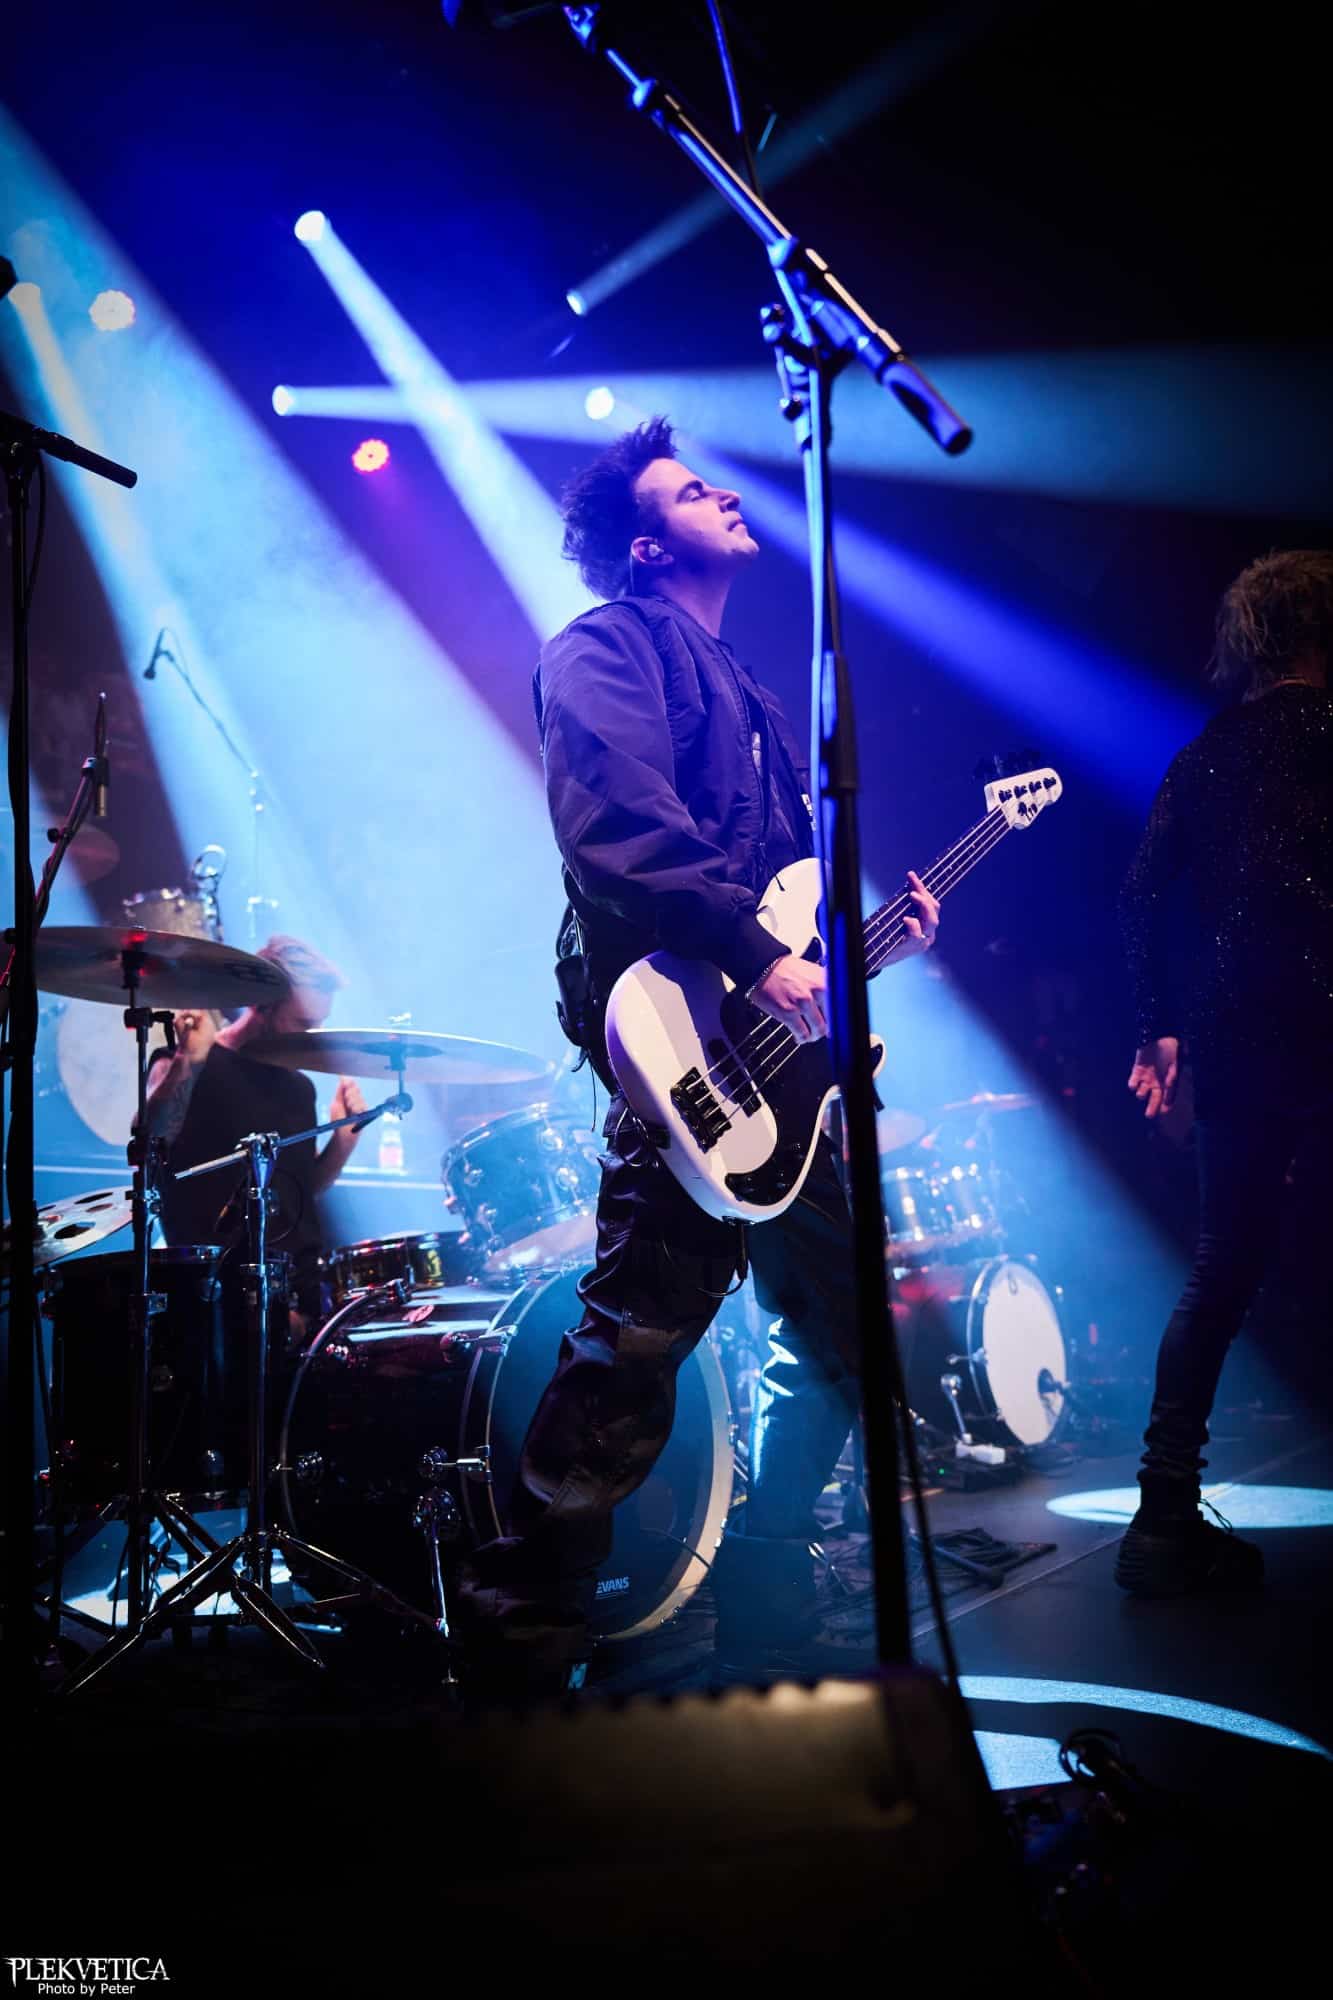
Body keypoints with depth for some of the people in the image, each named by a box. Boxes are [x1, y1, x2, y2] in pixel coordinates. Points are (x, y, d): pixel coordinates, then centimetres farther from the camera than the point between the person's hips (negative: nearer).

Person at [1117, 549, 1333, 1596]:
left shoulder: (1207, 751, 14)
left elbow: (1145, 890, 10)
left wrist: (1162, 1023, 14)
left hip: (1228, 1036, 6)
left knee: (1222, 1270, 12)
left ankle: (1168, 1516, 11)